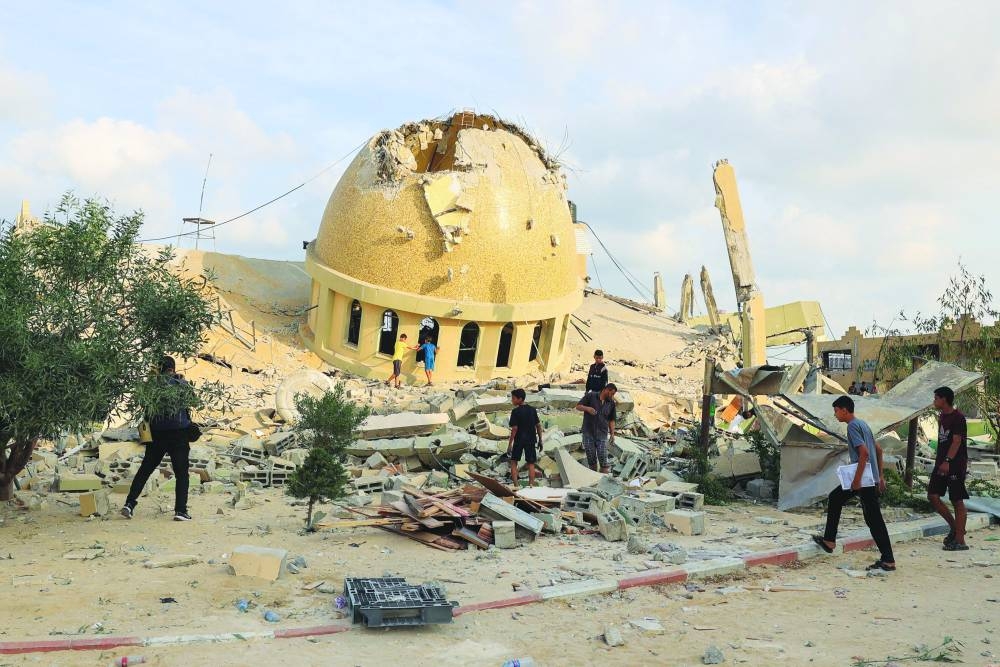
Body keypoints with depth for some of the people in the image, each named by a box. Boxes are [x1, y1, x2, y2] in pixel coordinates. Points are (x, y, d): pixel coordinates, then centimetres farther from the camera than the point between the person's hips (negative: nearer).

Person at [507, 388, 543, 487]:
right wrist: (540, 440, 13)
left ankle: (515, 485, -1)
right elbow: (538, 425, 5)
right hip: (531, 440, 4)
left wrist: (510, 444, -11)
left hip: (519, 440, -4)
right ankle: (531, 484, 3)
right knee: (531, 463, 10)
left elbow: (514, 428, -15)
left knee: (513, 462, 8)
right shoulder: (532, 410, 4)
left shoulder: (515, 411, -11)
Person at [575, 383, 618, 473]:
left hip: (602, 434, 1)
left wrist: (612, 434, 4)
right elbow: (578, 406, -3)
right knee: (591, 457, 8)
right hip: (588, 433, -1)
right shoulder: (591, 396, -5)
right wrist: (587, 408, -22)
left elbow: (611, 420, 11)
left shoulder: (611, 403, 5)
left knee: (603, 458, -5)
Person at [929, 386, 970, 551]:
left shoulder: (958, 417, -12)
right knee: (933, 496, 2)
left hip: (955, 465, -8)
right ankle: (954, 527, 18)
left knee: (957, 501, -3)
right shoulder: (941, 417, 14)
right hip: (941, 464, 8)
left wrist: (947, 461, -28)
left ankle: (960, 540, 2)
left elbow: (957, 441, -20)